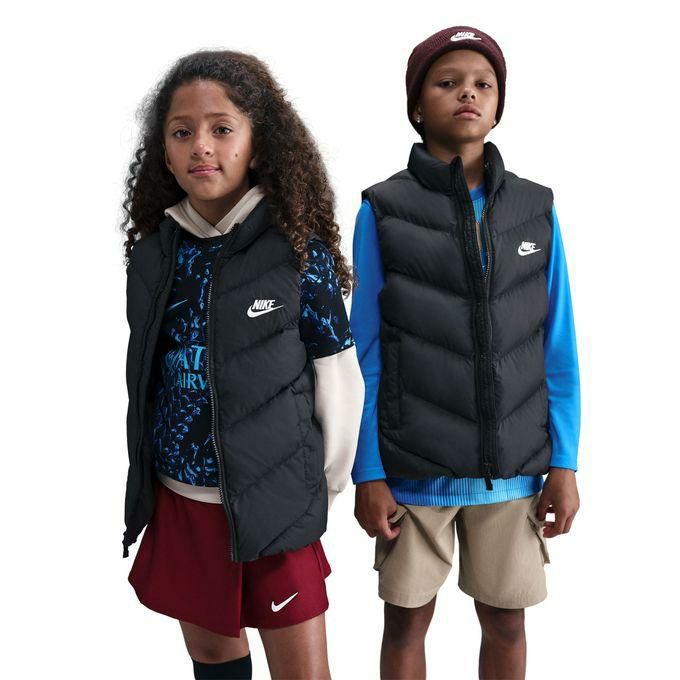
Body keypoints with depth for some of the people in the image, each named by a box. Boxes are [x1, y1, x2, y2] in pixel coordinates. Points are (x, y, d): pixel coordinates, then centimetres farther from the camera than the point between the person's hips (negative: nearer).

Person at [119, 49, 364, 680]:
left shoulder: (300, 253, -12)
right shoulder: (154, 253, 1)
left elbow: (339, 382, -7)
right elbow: (144, 380, 11)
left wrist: (325, 487, 0)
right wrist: (146, 476, 13)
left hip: (272, 503, -4)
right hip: (176, 497, 4)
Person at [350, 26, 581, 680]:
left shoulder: (536, 209, 3)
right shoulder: (383, 211, -3)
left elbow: (558, 348, 5)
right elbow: (367, 352, -2)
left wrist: (564, 464, 1)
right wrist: (368, 474, -4)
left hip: (514, 469, 2)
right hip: (414, 470, -2)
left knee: (506, 622, 13)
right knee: (408, 619, 11)